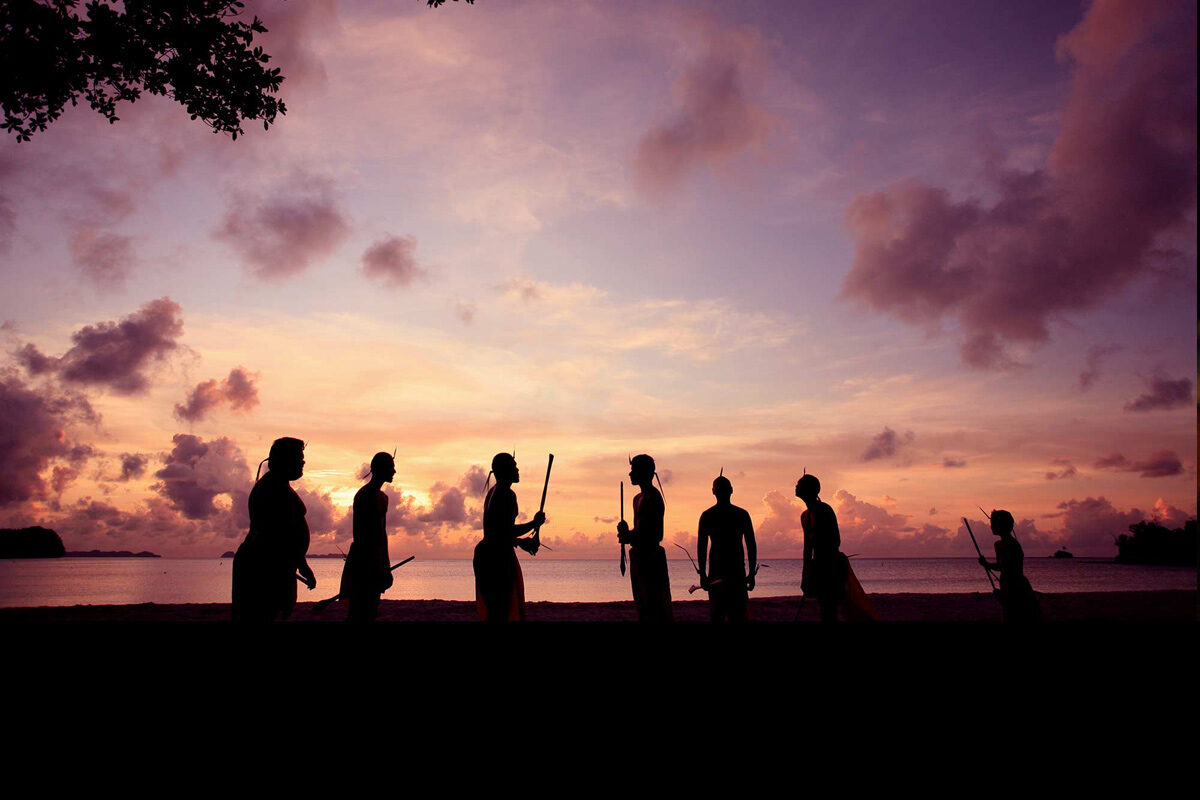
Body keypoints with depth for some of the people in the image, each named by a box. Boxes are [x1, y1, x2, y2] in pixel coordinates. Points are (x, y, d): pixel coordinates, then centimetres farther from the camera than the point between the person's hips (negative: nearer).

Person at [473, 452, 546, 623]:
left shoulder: (492, 492, 16)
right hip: (500, 557, -10)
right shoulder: (507, 495, -14)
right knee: (504, 610, -5)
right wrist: (534, 524, -7)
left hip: (483, 552, 10)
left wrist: (520, 542, 24)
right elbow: (507, 531, -19)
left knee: (491, 612, 14)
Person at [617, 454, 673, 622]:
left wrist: (628, 536, -12)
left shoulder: (652, 497, -14)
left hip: (650, 556, -10)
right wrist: (627, 534, 6)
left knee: (656, 607, -9)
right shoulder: (639, 498, 16)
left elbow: (656, 535, -21)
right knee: (643, 607, 13)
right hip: (640, 557, 10)